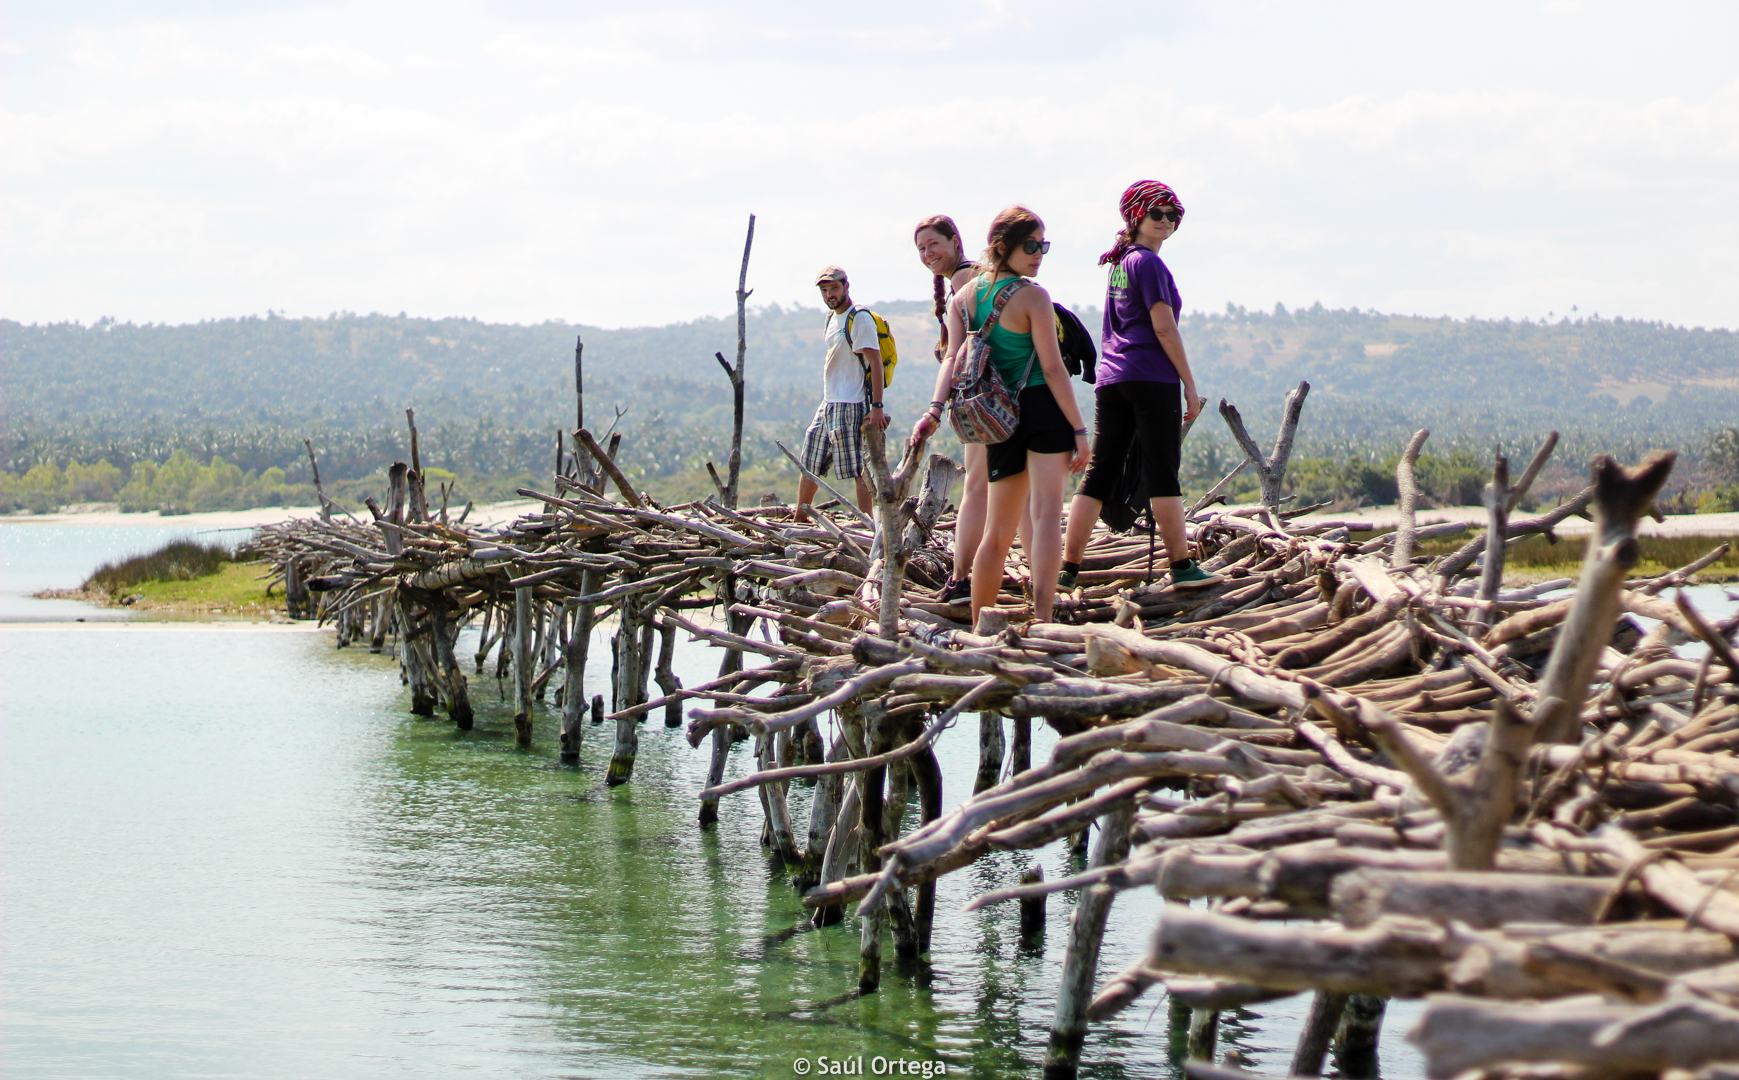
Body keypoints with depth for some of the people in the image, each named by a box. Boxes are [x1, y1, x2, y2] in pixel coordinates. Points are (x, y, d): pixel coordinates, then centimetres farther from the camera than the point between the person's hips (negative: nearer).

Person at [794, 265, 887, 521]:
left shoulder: (860, 319, -12)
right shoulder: (832, 318, 15)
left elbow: (875, 362, -17)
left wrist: (877, 406, -23)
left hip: (851, 406, -9)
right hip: (828, 405, 9)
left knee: (859, 470, -9)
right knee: (810, 464, 15)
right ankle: (800, 519, 26)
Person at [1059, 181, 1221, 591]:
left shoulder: (1119, 263, 19)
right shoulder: (1149, 263, -6)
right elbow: (1164, 328, -12)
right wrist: (1190, 386, -8)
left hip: (1111, 380, 8)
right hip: (1152, 378, -8)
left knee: (1099, 473, 6)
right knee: (1162, 474, -5)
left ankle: (1068, 568, 2)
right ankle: (1182, 568, -2)